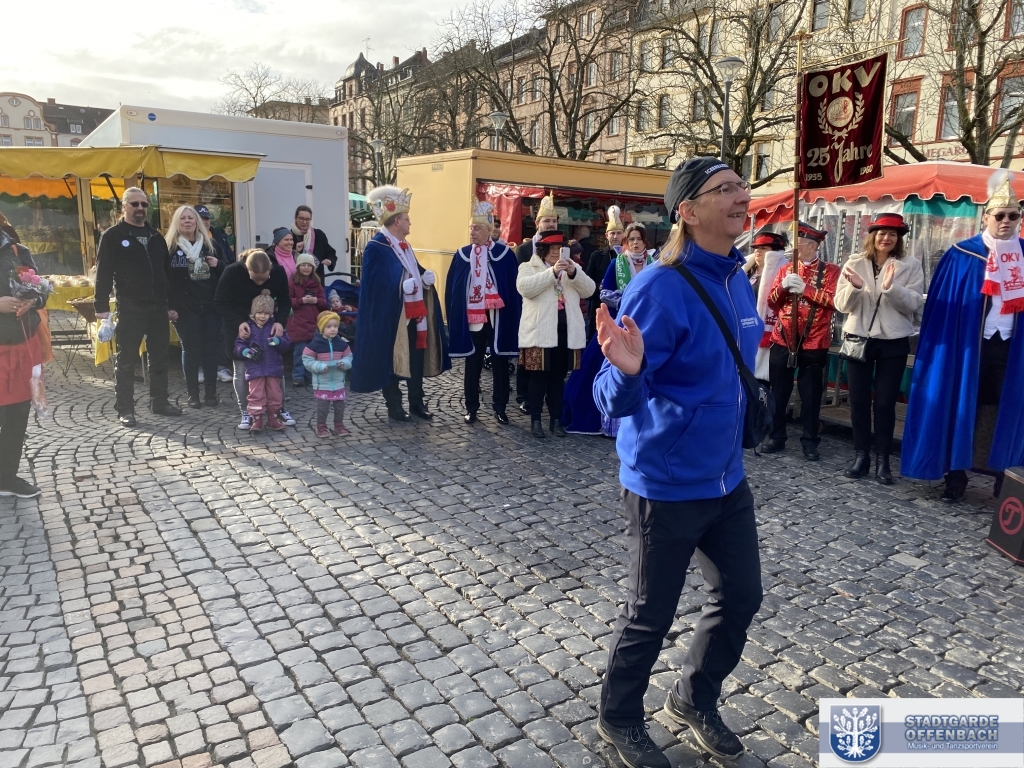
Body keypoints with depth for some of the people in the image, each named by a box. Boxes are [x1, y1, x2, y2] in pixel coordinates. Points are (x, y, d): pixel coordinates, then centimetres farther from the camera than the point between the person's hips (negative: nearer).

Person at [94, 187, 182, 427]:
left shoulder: (156, 237, 14)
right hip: (130, 308, -5)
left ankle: (159, 402, 23)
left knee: (160, 358, 11)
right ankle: (125, 409, 7)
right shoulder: (113, 236, -1)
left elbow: (167, 271, 17)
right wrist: (102, 306, -13)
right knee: (126, 360, 1)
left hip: (158, 307, 5)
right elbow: (103, 273, -6)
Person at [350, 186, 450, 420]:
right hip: (392, 316, -9)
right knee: (391, 361, 3)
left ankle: (417, 403, 24)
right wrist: (404, 286, -25)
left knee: (417, 358, 13)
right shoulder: (376, 247, -14)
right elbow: (376, 283, -23)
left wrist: (426, 276, 0)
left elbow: (415, 272, 21)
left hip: (414, 313, 9)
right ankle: (394, 407, 15)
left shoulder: (404, 245, 15)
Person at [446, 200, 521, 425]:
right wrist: (453, 316, -2)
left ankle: (500, 407, 18)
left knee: (500, 362, 6)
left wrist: (513, 317, -7)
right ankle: (471, 407, 18)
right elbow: (451, 288, 5)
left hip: (498, 318, -1)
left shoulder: (505, 254, -2)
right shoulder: (462, 255, 4)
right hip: (471, 318, 2)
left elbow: (514, 288, -2)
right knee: (473, 363, 8)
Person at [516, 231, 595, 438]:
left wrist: (574, 272, -15)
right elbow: (525, 287, -17)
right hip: (540, 331, -3)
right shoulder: (529, 267, 4)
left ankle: (556, 419, 17)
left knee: (558, 377, 10)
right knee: (538, 377, 0)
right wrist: (552, 272, -24)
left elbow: (589, 290, 2)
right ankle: (535, 419, 9)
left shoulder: (573, 267, 15)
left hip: (566, 331, 4)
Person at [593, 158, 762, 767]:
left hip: (727, 478, 8)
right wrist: (627, 370, -44)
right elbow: (617, 401, -24)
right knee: (651, 615, 9)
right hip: (667, 485, -8)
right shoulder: (661, 288, -22)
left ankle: (696, 699, 45)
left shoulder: (737, 280, 2)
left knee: (741, 597, 19)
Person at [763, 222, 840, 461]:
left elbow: (835, 302, -12)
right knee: (778, 392, 8)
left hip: (813, 344, -3)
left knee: (811, 395, 5)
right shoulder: (786, 269, 12)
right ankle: (776, 437, 19)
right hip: (782, 340, 3)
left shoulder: (830, 271, 1)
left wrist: (805, 288, -19)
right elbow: (771, 303, 7)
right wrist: (783, 286, -12)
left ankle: (810, 442, 15)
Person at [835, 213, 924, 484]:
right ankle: (861, 455, 17)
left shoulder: (911, 265, -1)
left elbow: (915, 304, -9)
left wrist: (891, 288, -24)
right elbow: (842, 304, -3)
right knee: (858, 400, 6)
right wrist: (855, 287, -23)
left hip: (894, 342, -1)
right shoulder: (854, 263, 2)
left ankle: (882, 460, 12)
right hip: (858, 338, 1)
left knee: (885, 403, 3)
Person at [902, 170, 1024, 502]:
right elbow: (942, 306, -3)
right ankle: (956, 478, 13)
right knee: (962, 408, 3)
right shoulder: (961, 256, -3)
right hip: (966, 346, -2)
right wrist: (940, 347, -7)